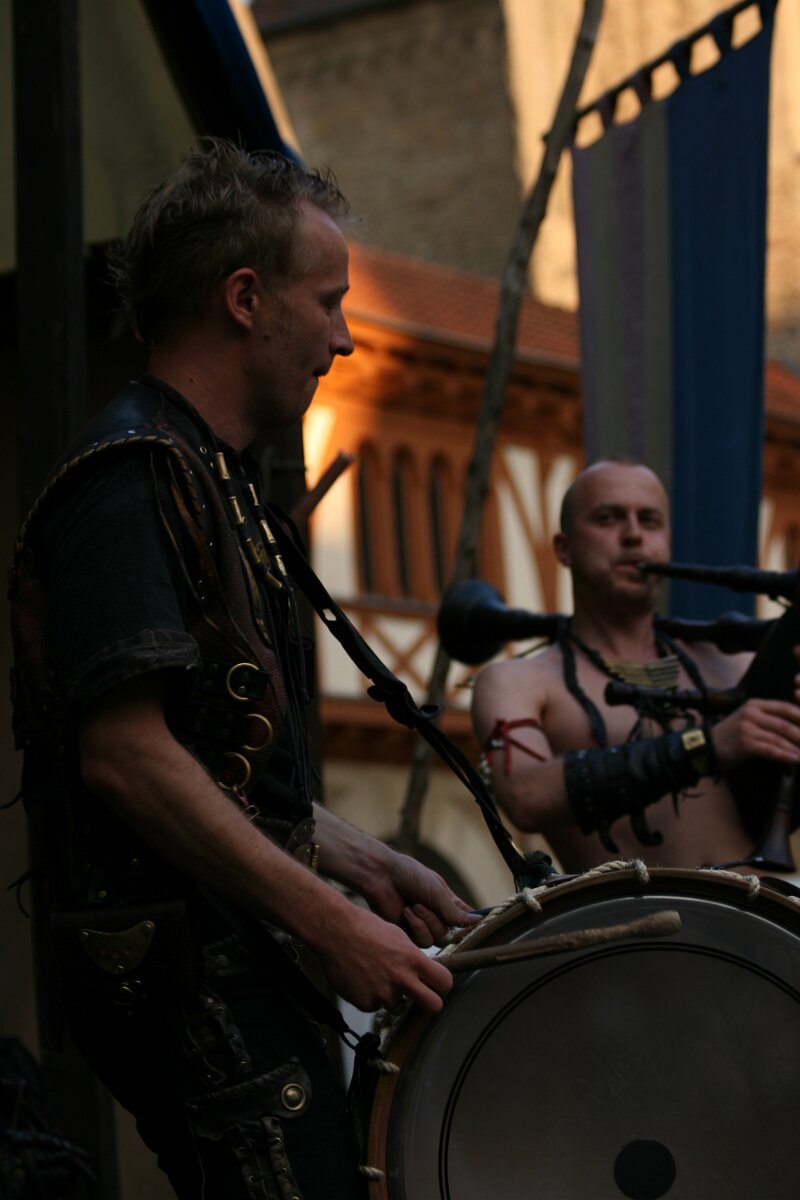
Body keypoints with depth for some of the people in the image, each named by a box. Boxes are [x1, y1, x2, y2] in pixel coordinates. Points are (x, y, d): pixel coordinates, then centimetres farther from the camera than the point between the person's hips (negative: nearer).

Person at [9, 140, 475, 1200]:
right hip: (181, 963, -10)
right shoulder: (133, 476, -13)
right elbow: (125, 752, -23)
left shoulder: (210, 477, 20)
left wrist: (362, 863, 15)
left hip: (233, 955, 10)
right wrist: (332, 923, -21)